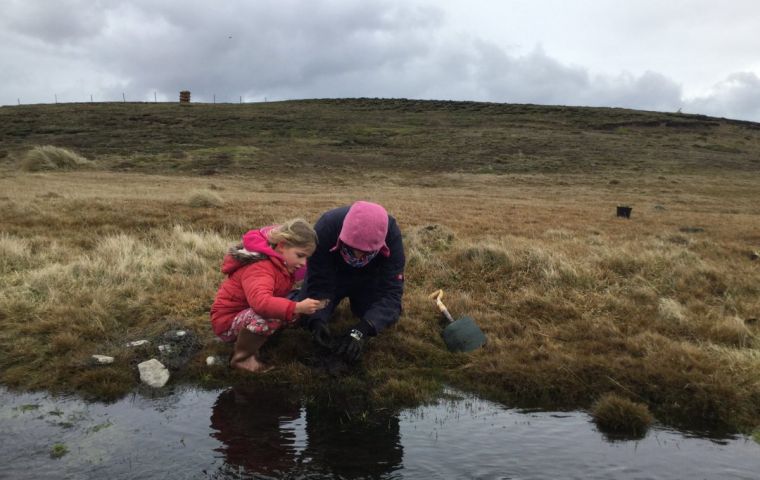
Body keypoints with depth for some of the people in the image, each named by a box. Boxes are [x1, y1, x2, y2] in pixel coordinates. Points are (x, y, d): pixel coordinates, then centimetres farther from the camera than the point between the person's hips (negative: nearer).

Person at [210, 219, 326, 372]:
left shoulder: (282, 263, 0)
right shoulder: (260, 268, -31)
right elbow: (261, 302, -48)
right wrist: (297, 307, -51)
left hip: (248, 313, 9)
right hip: (228, 320, -9)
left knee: (294, 311, -6)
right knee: (268, 316, -36)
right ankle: (241, 357, -14)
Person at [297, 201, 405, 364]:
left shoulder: (391, 234, -38)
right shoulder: (325, 228, -39)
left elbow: (391, 291, -39)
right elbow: (318, 284, -33)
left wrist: (361, 330, -53)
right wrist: (317, 321, -52)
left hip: (368, 279, 1)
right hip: (330, 274, 0)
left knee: (388, 315, -16)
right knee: (303, 315, -16)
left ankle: (355, 298, 18)